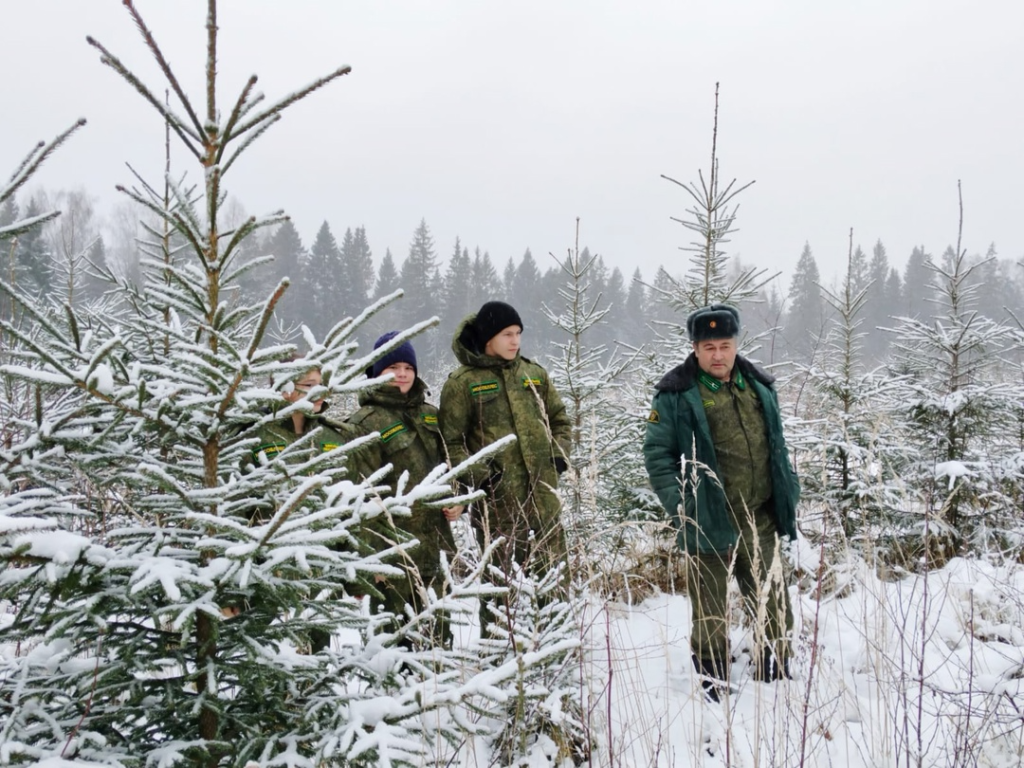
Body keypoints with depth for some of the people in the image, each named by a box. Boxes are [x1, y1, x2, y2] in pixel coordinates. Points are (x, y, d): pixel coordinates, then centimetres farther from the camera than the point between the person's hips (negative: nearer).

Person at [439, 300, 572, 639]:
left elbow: (560, 419, 19)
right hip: (496, 497, -4)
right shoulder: (463, 382, -5)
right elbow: (451, 441, -5)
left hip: (542, 493, 5)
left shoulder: (533, 373, 9)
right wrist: (478, 474, -16)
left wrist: (559, 454, 3)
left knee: (554, 573, 12)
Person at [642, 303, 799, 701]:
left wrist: (788, 496, 14)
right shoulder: (677, 395, -8)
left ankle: (776, 675, 31)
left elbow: (777, 447, 19)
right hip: (708, 523, -5)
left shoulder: (759, 387, 10)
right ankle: (711, 682, 22)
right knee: (710, 611, 7)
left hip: (759, 521, 5)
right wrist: (680, 503, -15)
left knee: (774, 606, 14)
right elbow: (656, 452, -7)